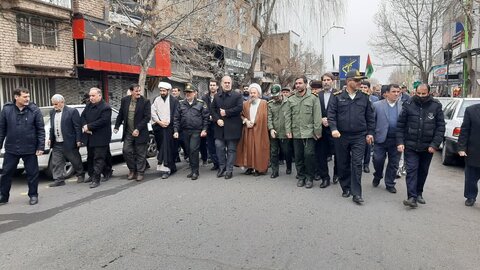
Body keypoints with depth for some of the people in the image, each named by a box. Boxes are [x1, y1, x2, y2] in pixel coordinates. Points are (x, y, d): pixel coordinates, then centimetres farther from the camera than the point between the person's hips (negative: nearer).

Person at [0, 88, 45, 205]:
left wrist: (41, 147, -9)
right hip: (11, 149, 2)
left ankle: (33, 195, 21)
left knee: (32, 173, 6)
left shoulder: (35, 110, -5)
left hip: (30, 149, -2)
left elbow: (41, 130, -5)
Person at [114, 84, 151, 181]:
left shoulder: (145, 101, -8)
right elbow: (120, 114, 12)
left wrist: (138, 129, -16)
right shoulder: (125, 100, 4)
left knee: (140, 153, 3)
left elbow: (147, 117, -11)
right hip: (128, 132, 4)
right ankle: (132, 170, 24)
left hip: (140, 133, -4)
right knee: (126, 151, 4)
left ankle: (140, 172, 17)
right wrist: (116, 126, 6)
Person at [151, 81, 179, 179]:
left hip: (169, 127, -3)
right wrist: (159, 122, -6)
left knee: (168, 148, -7)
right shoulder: (156, 100, 9)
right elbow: (153, 113, 6)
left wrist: (168, 122, -8)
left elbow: (176, 114, -1)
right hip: (159, 127, 3)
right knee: (161, 148, 6)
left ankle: (166, 169, -5)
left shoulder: (174, 100, 0)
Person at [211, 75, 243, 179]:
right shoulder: (216, 96, 14)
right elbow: (212, 109, 9)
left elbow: (239, 108, -12)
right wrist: (217, 119, -8)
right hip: (220, 126, 3)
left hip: (232, 127, -3)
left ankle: (229, 170, 11)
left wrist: (226, 112, -13)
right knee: (219, 147, 0)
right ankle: (222, 167, 16)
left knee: (231, 149, 3)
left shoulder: (237, 95, 1)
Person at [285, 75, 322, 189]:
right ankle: (301, 177, 23)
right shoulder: (291, 99, 10)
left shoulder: (313, 98, 0)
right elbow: (288, 116, 9)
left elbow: (317, 116, -4)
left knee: (309, 155, -7)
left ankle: (309, 177, 10)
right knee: (298, 156, 9)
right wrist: (288, 131, 1)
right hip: (296, 133, 4)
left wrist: (317, 131, -9)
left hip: (309, 132, -3)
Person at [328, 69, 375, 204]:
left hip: (359, 137, 0)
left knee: (357, 164, -5)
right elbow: (331, 114, -4)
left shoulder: (364, 97, 5)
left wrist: (370, 132, 6)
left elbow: (370, 116, 10)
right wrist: (333, 129, -17)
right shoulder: (338, 97, 0)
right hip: (341, 136, 0)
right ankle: (346, 188, 26)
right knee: (343, 164, 9)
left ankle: (356, 193, 0)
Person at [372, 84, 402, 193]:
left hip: (396, 139, 2)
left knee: (394, 163, 9)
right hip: (381, 139, -1)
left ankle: (390, 184, 24)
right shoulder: (377, 105, -1)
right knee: (378, 160, 2)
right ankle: (377, 177, 30)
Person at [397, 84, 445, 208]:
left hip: (427, 147, 2)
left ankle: (419, 193, 29)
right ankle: (412, 197, -7)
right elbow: (400, 125, -1)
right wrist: (400, 142, -8)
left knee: (423, 171, 13)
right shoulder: (408, 105, -3)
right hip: (410, 146, -2)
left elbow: (441, 127, -1)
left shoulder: (436, 106, -2)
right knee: (411, 170, -7)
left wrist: (434, 144, -8)